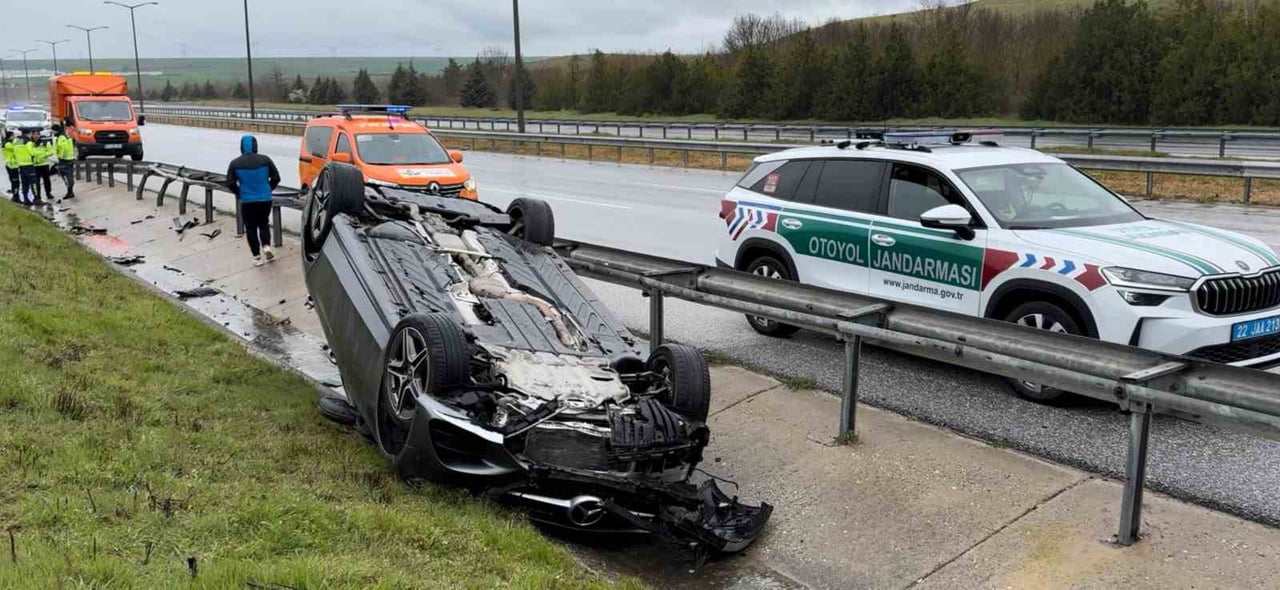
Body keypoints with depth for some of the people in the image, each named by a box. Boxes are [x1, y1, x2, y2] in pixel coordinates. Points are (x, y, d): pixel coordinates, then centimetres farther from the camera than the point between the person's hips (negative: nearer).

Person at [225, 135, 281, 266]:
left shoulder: (235, 163, -6)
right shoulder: (265, 160, -5)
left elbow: (230, 184, -5)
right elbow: (276, 178, -2)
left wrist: (239, 194, 12)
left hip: (247, 201, -1)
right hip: (265, 199, 1)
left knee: (251, 228, 10)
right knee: (264, 223, 21)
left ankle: (257, 256, 10)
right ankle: (266, 245, 0)